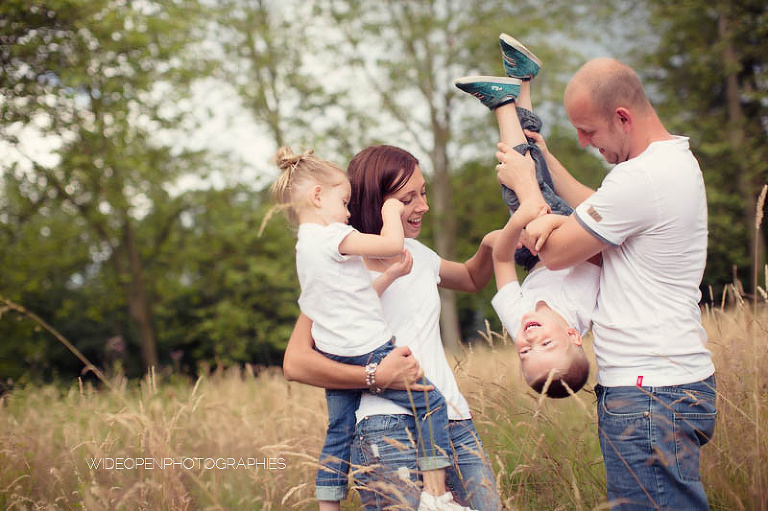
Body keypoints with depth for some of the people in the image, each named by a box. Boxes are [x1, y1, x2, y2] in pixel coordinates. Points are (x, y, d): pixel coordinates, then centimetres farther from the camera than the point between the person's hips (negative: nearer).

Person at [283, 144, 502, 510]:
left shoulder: (417, 254, 17)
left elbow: (472, 280, 37)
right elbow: (295, 363, -10)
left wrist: (489, 246, 15)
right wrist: (376, 377, -21)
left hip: (456, 425, 6)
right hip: (388, 426, -6)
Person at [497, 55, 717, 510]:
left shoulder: (642, 177, -20)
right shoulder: (676, 159, 13)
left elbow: (554, 253, -10)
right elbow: (600, 211, 27)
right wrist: (547, 161, 20)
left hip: (650, 395, -11)